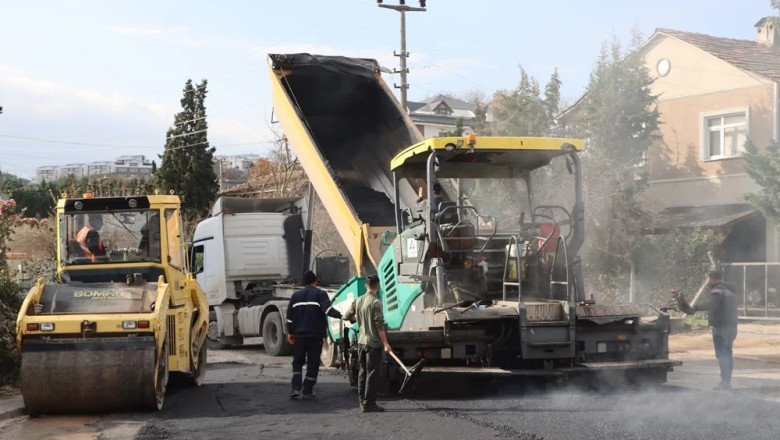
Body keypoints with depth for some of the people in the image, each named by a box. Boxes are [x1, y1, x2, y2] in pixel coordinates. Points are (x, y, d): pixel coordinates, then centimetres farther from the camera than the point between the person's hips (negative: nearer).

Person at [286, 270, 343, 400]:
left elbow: (290, 315, 13)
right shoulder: (320, 294, -2)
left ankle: (296, 388, -2)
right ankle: (307, 391, 2)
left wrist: (290, 332, 21)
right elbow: (327, 309, -20)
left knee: (297, 361, 14)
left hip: (299, 334, 3)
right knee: (313, 363, 4)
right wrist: (340, 315, -25)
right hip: (315, 335, -3)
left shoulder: (296, 296, 12)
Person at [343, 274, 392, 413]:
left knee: (363, 372, 13)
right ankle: (369, 403, -4)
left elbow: (347, 316, 13)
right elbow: (379, 325, -17)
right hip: (373, 343, -7)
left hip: (361, 342, 7)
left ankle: (362, 401, 17)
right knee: (372, 373, -4)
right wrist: (385, 343, -15)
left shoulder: (358, 301, 6)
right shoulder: (376, 302, -14)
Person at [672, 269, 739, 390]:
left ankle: (725, 381, -14)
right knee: (727, 353, 13)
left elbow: (709, 303, -32)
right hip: (731, 325, 10)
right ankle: (727, 381, 17)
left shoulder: (718, 290, -14)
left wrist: (696, 307, -45)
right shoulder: (730, 290, 17)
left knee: (721, 354, -10)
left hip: (721, 326, -10)